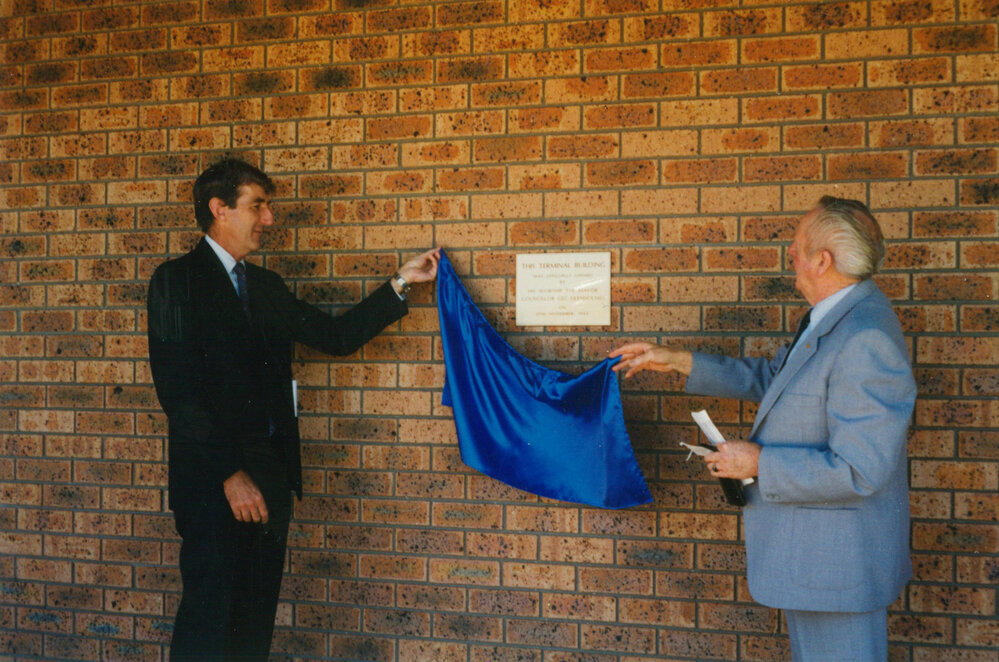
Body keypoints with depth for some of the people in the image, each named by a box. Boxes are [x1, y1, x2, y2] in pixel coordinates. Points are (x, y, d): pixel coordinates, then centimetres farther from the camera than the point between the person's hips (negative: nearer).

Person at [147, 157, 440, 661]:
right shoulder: (177, 279, -6)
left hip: (269, 476, 7)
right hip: (214, 483, -7)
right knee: (210, 616, -4)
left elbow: (336, 336, 16)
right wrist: (230, 473, -18)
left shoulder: (265, 285, 18)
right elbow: (177, 389, -14)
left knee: (255, 617, 11)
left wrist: (400, 283, 12)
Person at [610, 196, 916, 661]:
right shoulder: (831, 319, 8)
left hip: (836, 562, -10)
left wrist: (759, 463, -19)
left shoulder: (865, 341, -27)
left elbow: (857, 470, -30)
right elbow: (768, 378, 22)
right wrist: (678, 361, 17)